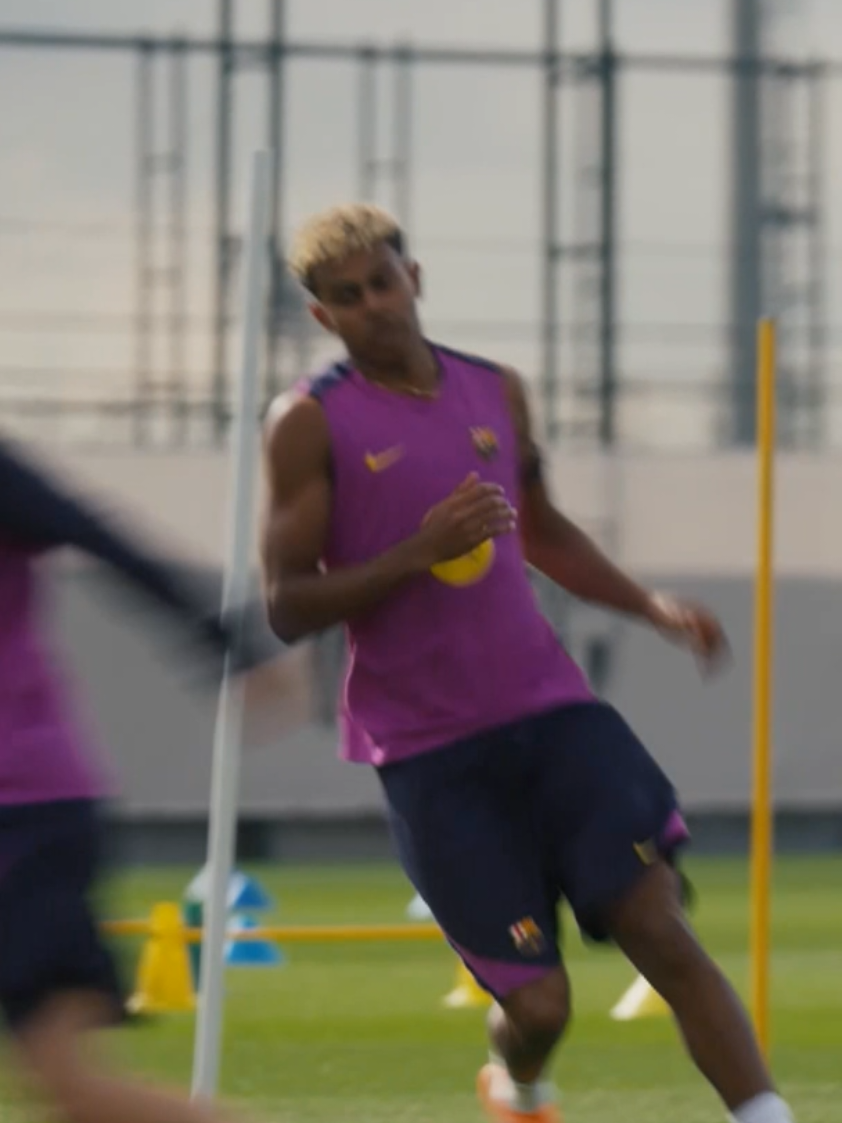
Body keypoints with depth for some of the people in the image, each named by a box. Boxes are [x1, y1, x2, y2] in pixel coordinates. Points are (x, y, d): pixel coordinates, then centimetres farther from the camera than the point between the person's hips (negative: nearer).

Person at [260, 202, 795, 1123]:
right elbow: (287, 607, -8)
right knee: (537, 1000, -4)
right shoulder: (310, 423, -4)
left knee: (661, 931, -12)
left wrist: (655, 608, 14)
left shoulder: (496, 391, 11)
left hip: (550, 711, 4)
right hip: (428, 751, -4)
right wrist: (418, 552, -20)